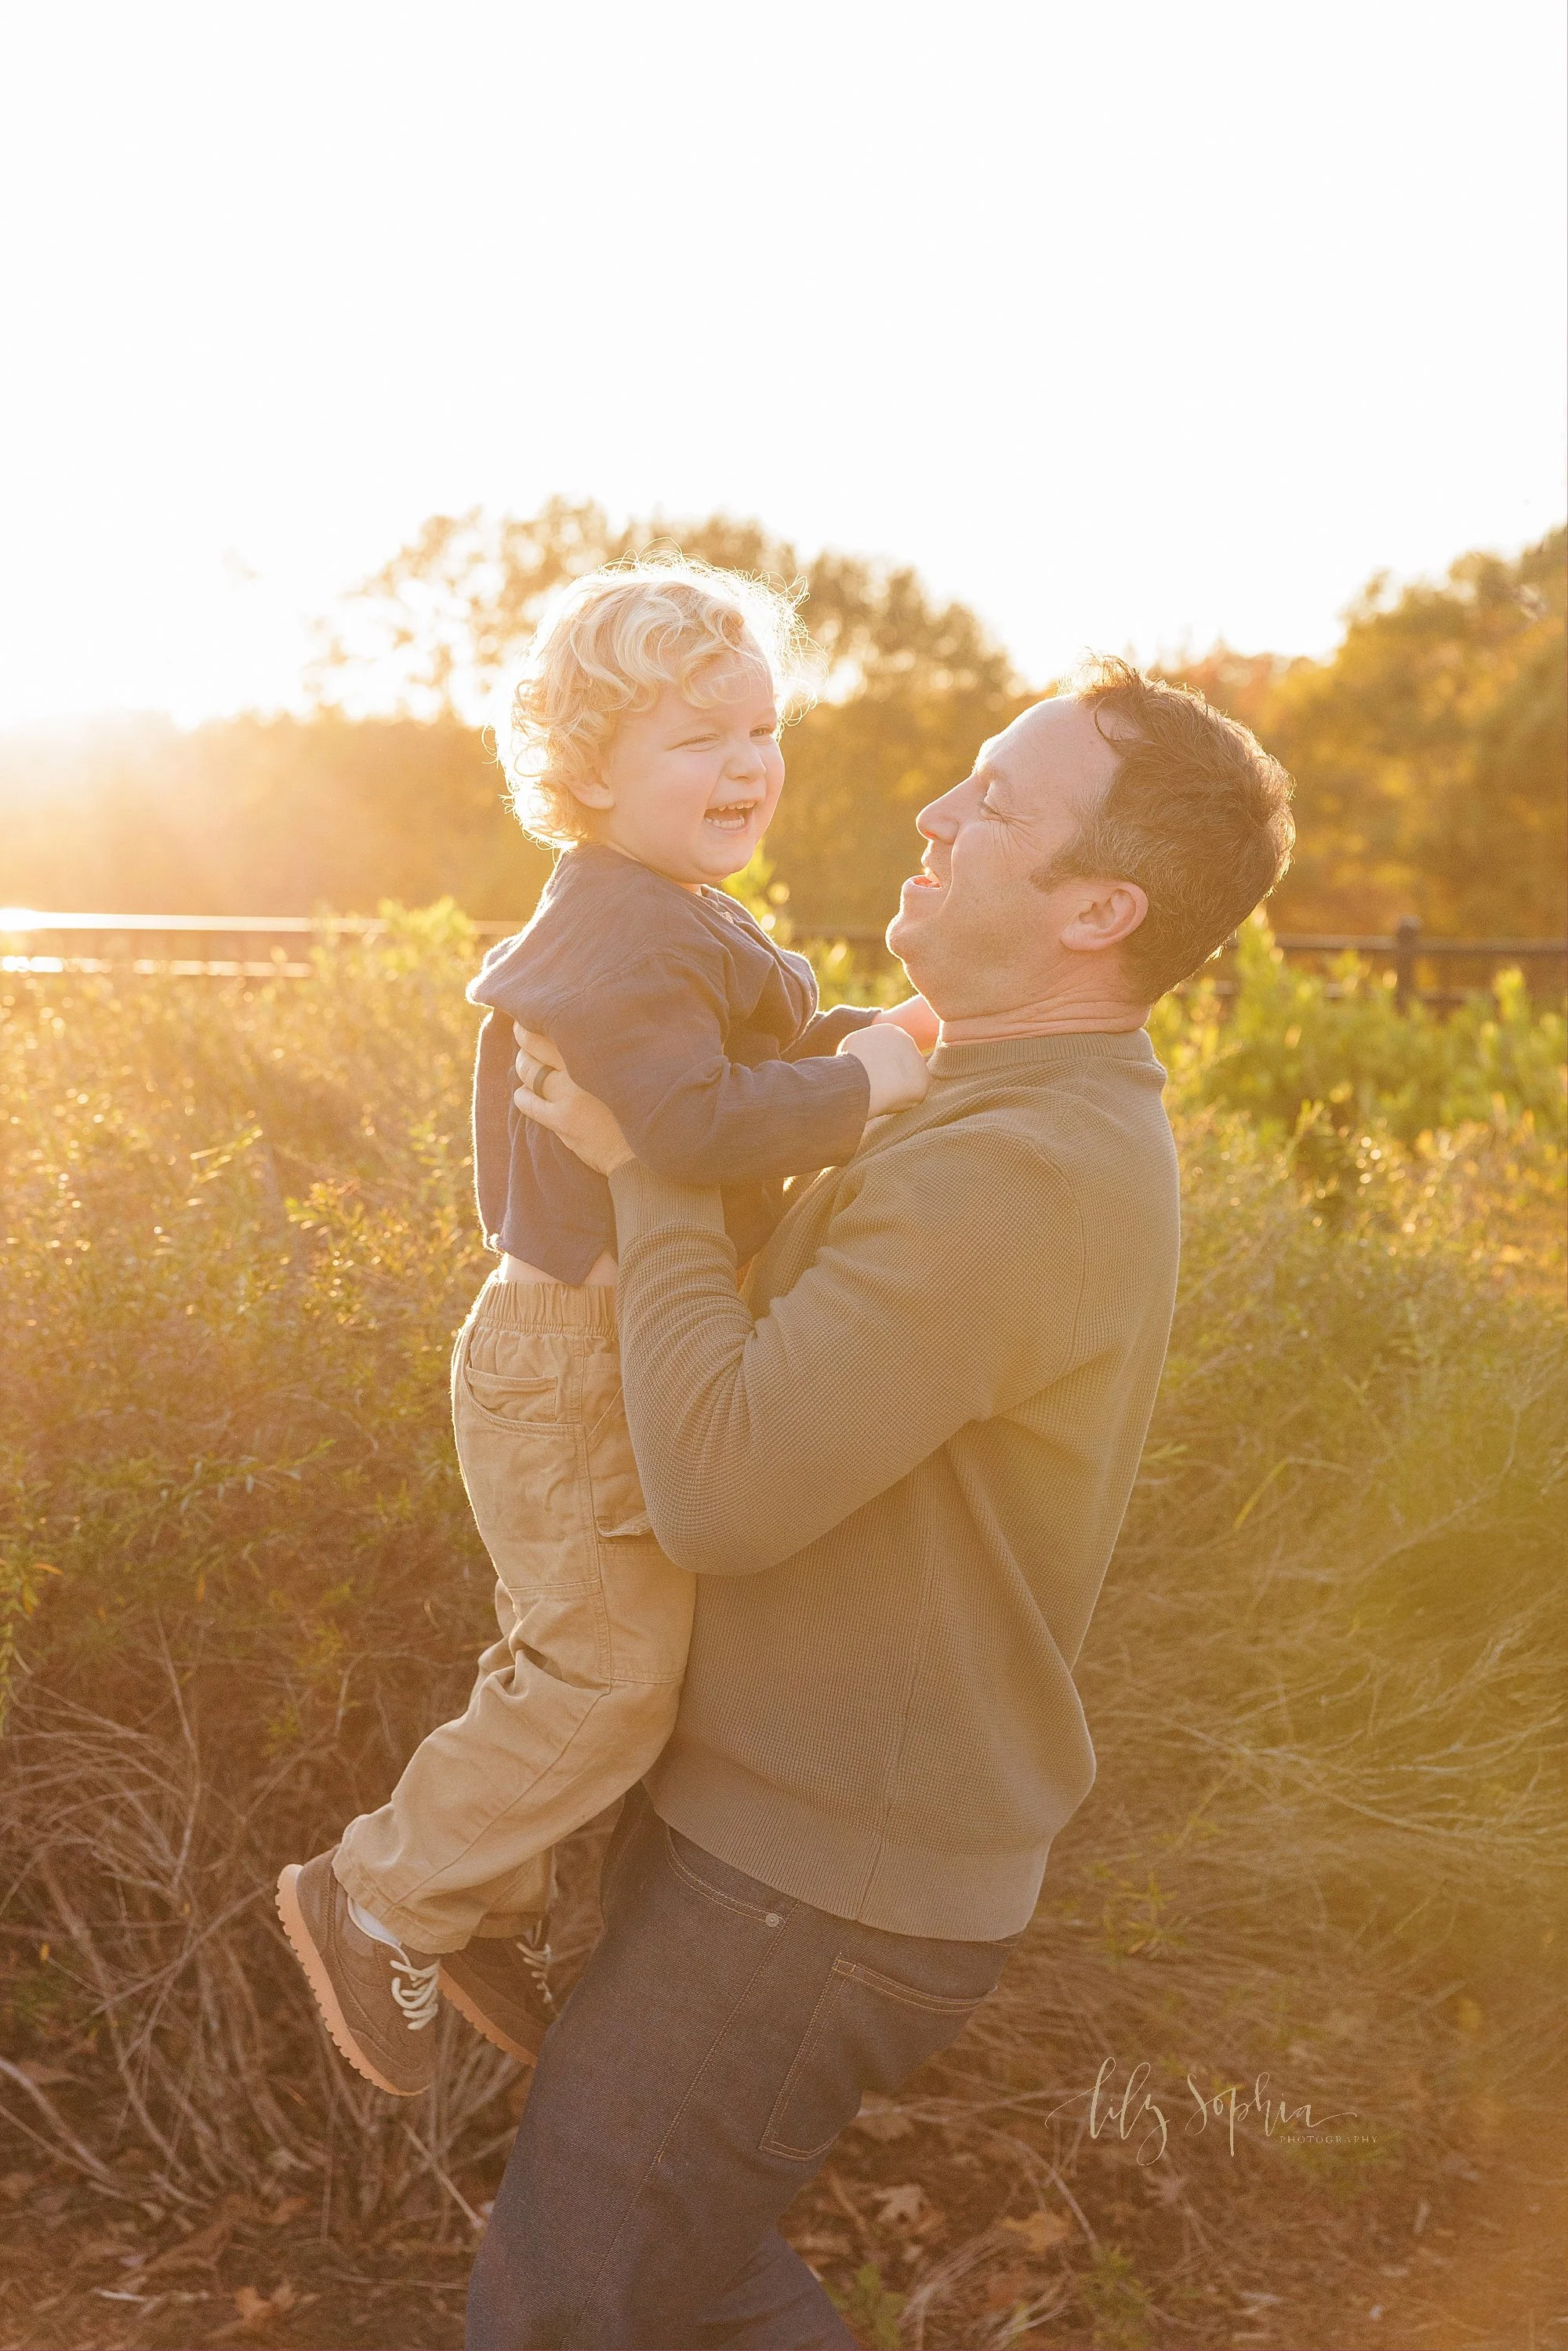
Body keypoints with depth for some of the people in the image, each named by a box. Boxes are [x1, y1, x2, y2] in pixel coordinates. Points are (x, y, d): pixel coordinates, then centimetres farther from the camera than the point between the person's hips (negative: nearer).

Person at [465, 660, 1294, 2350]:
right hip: (779, 1812, 10)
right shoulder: (1062, 1130, 6)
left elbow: (720, 1492, -30)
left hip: (823, 1882, -10)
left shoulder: (1016, 1175, -28)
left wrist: (649, 1172, -19)